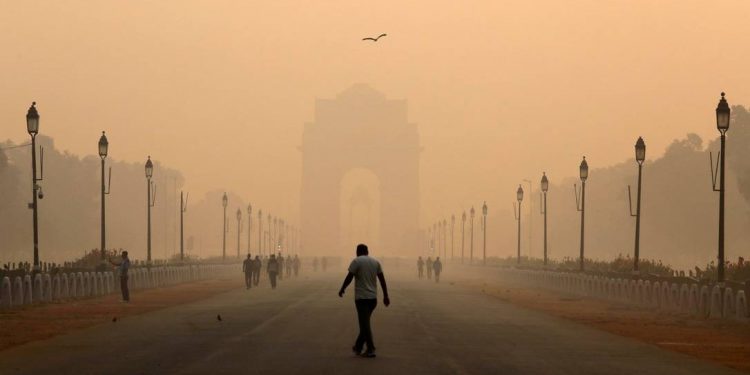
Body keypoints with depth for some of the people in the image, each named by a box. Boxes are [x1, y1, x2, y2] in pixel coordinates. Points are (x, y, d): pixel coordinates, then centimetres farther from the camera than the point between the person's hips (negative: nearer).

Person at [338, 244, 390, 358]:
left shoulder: (356, 261, -7)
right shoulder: (375, 262, 10)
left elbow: (349, 277, -11)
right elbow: (382, 279, 9)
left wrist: (342, 290, 3)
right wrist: (386, 296, 12)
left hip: (361, 297, -6)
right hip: (373, 297, 6)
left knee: (365, 324, -5)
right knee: (365, 322, 17)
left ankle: (371, 350, -11)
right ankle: (358, 347, 24)